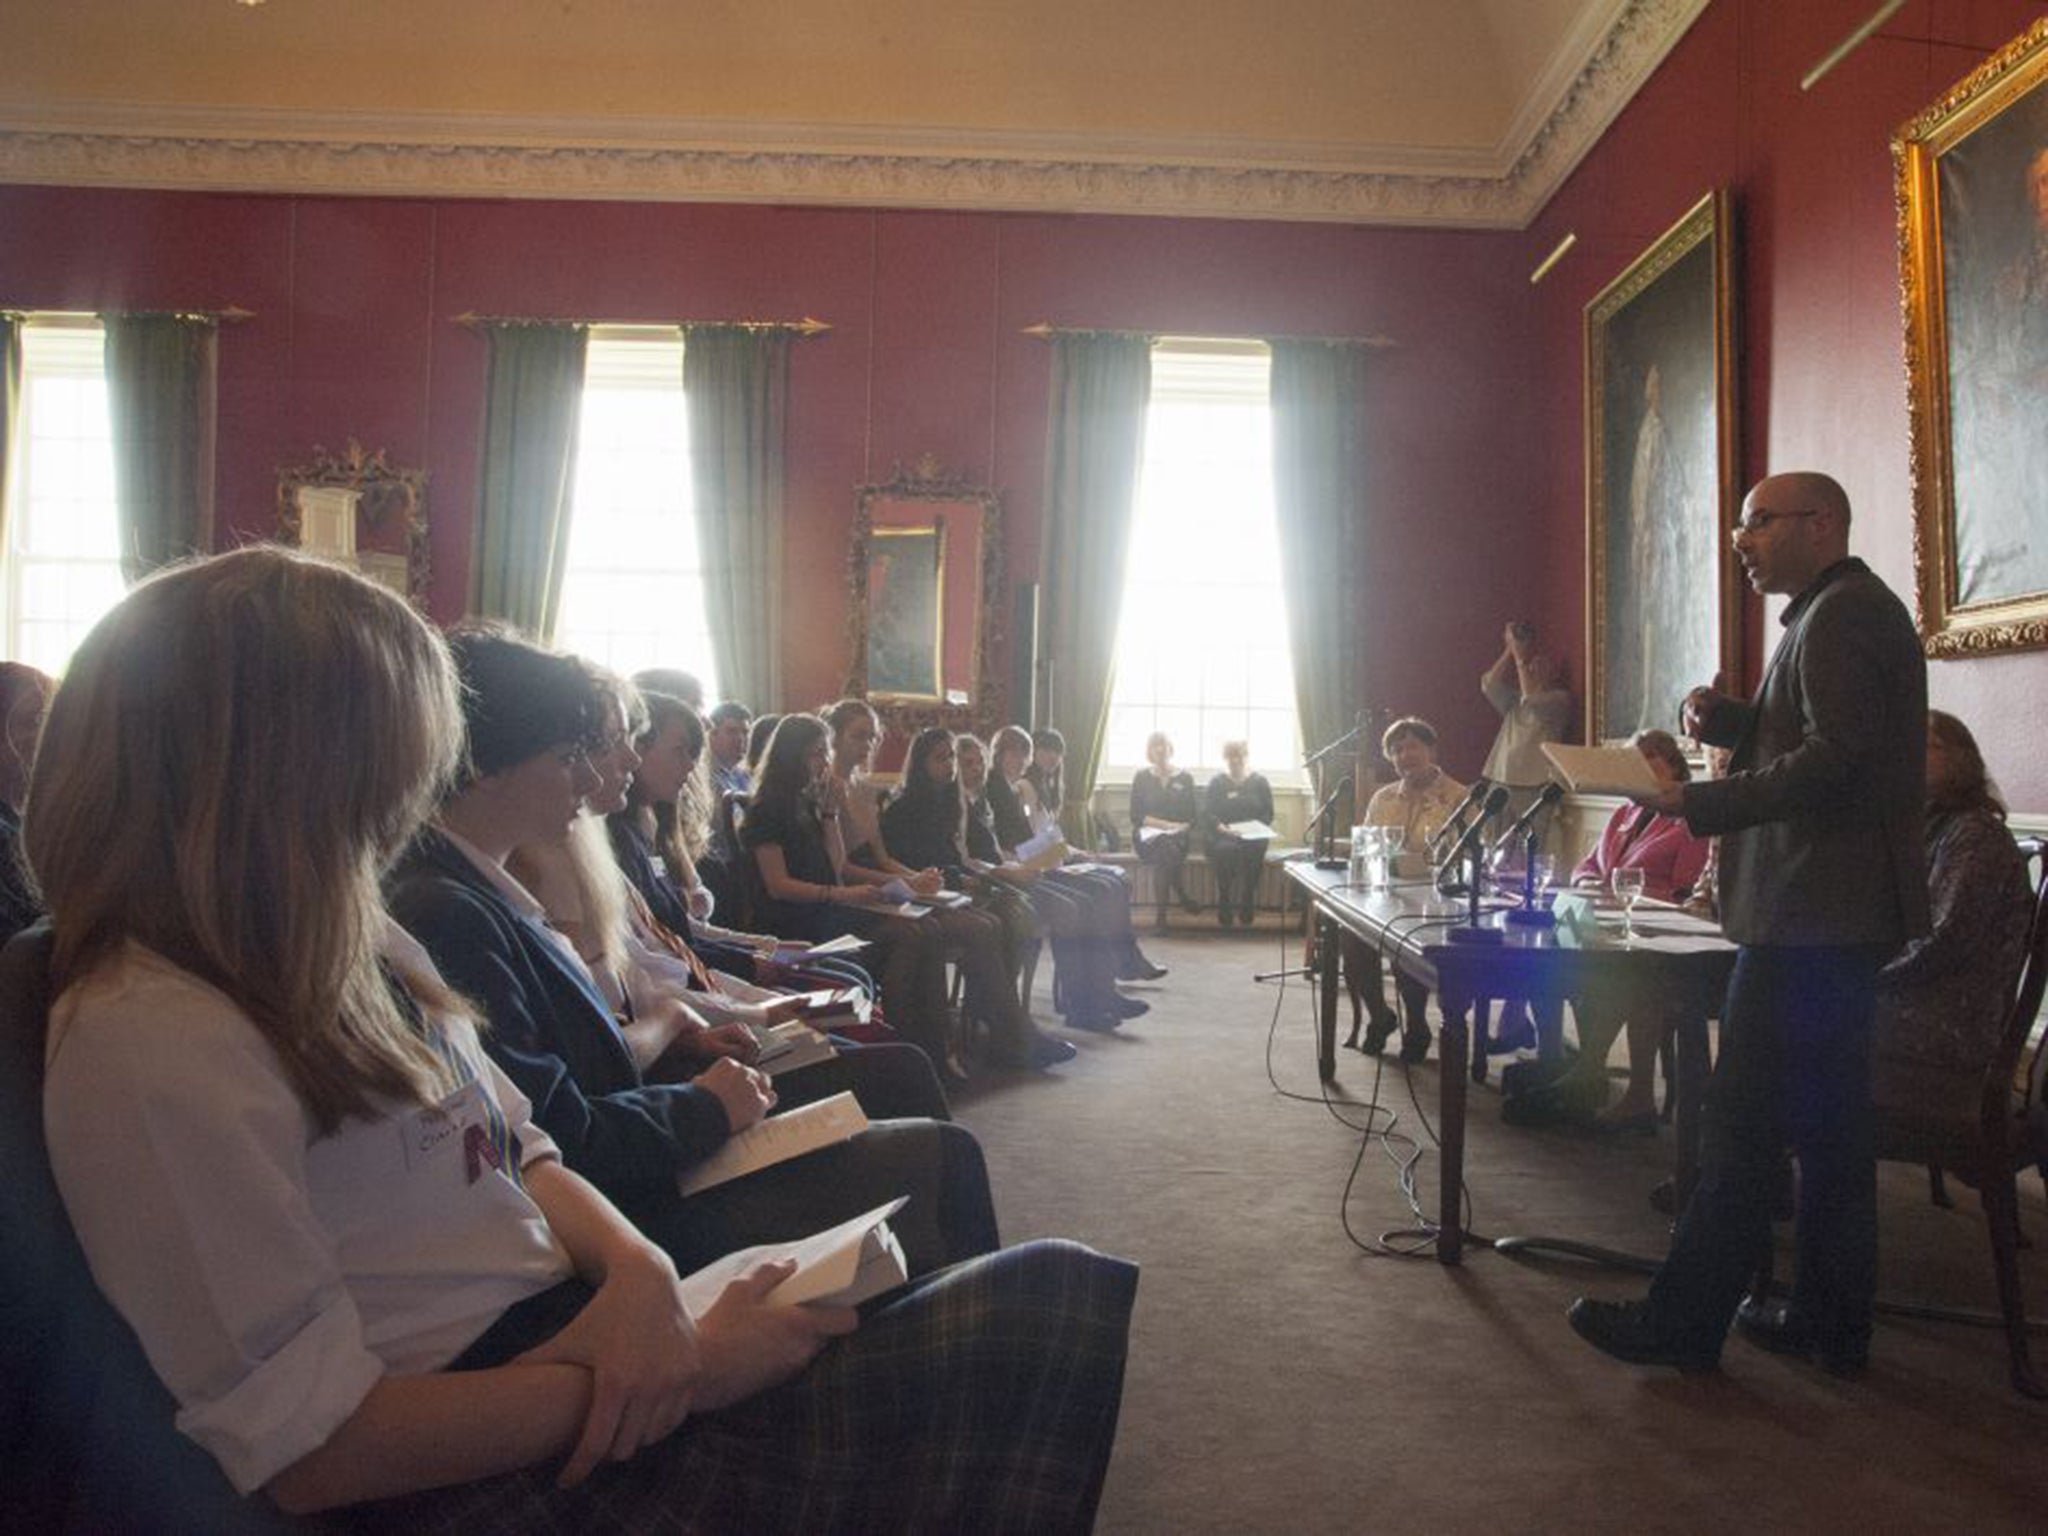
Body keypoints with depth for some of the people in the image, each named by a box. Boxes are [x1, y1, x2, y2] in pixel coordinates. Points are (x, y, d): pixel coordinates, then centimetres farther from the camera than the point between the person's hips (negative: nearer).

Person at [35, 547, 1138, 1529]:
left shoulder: (345, 951, 10)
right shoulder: (154, 1044, -20)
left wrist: (637, 1268, -11)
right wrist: (690, 1371, -17)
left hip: (576, 1328, 9)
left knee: (1064, 1291, 0)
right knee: (1064, 1306, -10)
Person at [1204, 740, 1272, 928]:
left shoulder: (1260, 782, 15)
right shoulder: (1217, 782, 13)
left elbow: (1268, 814, 9)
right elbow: (1206, 813, 2)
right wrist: (1222, 828, -16)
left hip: (1253, 836, 0)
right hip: (1223, 836, 0)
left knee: (1253, 849, -35)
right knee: (1225, 849, -36)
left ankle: (1247, 904, -25)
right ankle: (1224, 905, -28)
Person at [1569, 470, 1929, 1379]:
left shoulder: (1840, 615, -13)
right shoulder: (1853, 611, 20)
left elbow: (1836, 760, -23)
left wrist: (1700, 805, -20)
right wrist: (1729, 720, 7)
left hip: (1810, 916, -11)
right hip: (1839, 912, 11)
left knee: (1743, 1124, -5)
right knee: (1828, 1122, 15)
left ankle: (1684, 1322, 3)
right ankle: (1831, 1323, 24)